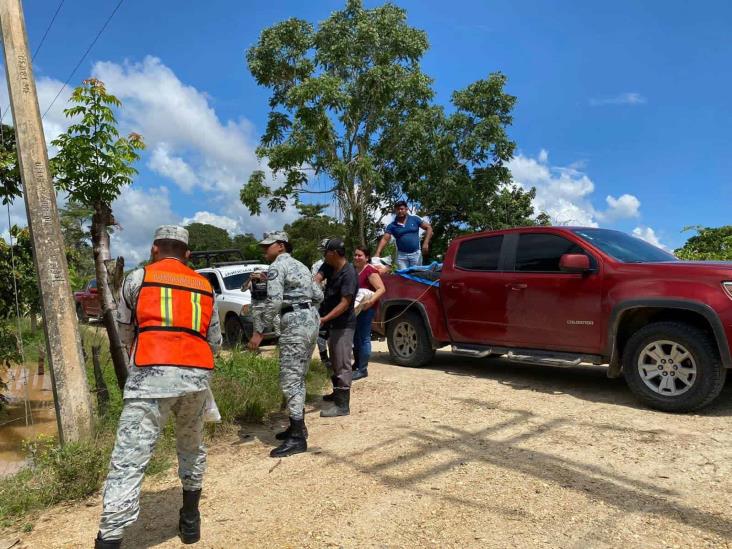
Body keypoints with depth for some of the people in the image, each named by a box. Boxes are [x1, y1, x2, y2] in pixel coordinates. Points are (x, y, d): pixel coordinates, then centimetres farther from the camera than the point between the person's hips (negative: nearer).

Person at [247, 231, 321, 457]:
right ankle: (297, 426, 26)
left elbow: (274, 301, -17)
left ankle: (297, 438, -3)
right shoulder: (300, 266, 21)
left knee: (290, 380, -6)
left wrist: (258, 331, -15)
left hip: (294, 323, -10)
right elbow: (318, 296, 21)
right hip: (312, 319, 10)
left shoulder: (276, 267, -5)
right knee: (298, 378, 17)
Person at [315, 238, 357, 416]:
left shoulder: (348, 274, -22)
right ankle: (337, 393, 38)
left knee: (343, 365, -6)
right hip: (333, 323, 10)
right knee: (334, 362, 22)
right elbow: (317, 278, -10)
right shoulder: (329, 266, 5)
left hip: (344, 325, -10)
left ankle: (343, 405, 0)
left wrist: (324, 319, -29)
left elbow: (344, 304, -25)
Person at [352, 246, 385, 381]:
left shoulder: (370, 271, -11)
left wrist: (371, 301, -32)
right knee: (355, 336, 17)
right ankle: (357, 364, 33)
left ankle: (363, 369, 3)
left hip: (366, 308, -8)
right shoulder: (353, 270, 13)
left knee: (364, 337, -4)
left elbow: (381, 289, -19)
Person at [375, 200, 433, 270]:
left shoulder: (415, 219, 3)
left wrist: (426, 243, -8)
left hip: (416, 253, 0)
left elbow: (428, 227, 3)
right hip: (401, 255, 0)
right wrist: (378, 253, -19)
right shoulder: (392, 226, 2)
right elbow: (384, 239, -6)